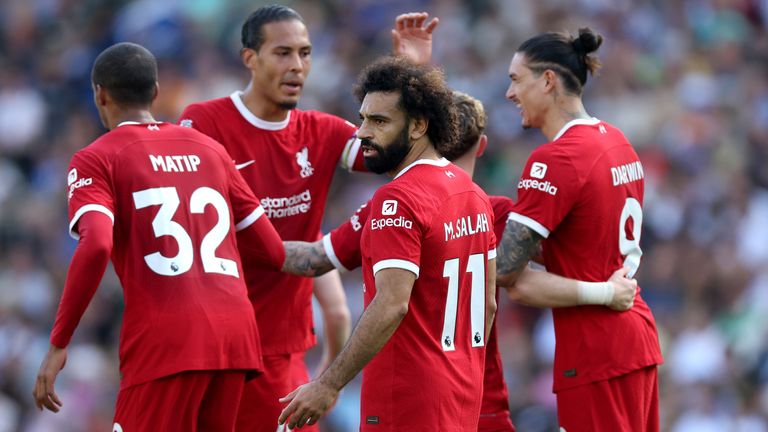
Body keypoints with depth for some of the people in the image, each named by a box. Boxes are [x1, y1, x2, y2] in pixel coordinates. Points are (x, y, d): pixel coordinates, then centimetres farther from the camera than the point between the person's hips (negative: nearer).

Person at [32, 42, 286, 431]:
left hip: (164, 340, -5)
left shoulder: (96, 160, 4)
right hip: (235, 333, 5)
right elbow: (274, 253, 18)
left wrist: (58, 344, -12)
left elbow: (96, 246, -14)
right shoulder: (209, 149, 20)